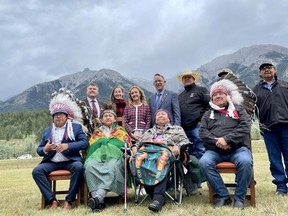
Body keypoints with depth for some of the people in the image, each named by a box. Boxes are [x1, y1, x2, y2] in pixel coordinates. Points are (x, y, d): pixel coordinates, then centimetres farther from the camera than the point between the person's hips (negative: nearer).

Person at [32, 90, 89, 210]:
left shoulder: (76, 127, 10)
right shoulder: (47, 131, 19)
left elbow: (84, 143, -4)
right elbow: (39, 150, 15)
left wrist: (68, 146, -18)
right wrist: (45, 149, -10)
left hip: (70, 161, -3)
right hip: (51, 162, 3)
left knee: (79, 167, -33)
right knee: (36, 171, -23)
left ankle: (69, 200, -21)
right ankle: (52, 200, -17)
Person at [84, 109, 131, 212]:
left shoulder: (121, 131, 28)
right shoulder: (97, 132, 32)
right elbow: (90, 147, 24)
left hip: (115, 156, -1)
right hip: (97, 156, 2)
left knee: (112, 167, -39)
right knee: (89, 166, -35)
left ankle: (98, 197, -51)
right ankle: (99, 201, -42)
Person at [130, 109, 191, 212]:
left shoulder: (177, 129, 32)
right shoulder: (149, 131, 41)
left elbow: (185, 141, 17)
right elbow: (138, 143, 33)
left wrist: (178, 147, -5)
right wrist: (134, 148, 10)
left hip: (165, 149, -2)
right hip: (146, 149, 3)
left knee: (161, 161, -42)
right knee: (138, 159, -36)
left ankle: (158, 198, -54)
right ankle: (158, 197, -38)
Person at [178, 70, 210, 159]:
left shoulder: (201, 90, 6)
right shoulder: (180, 95, 23)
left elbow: (209, 105, -4)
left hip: (197, 126, -6)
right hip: (184, 128, 6)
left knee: (200, 151, -10)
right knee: (190, 152, 10)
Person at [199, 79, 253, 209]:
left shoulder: (238, 110, 17)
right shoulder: (208, 114, 22)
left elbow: (244, 127, 0)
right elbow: (202, 132, 8)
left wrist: (227, 139, -14)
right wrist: (216, 141, -11)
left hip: (238, 148, -1)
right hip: (214, 150, 2)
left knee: (245, 161, -34)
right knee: (204, 162, -29)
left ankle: (239, 197, -14)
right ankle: (223, 196, -16)